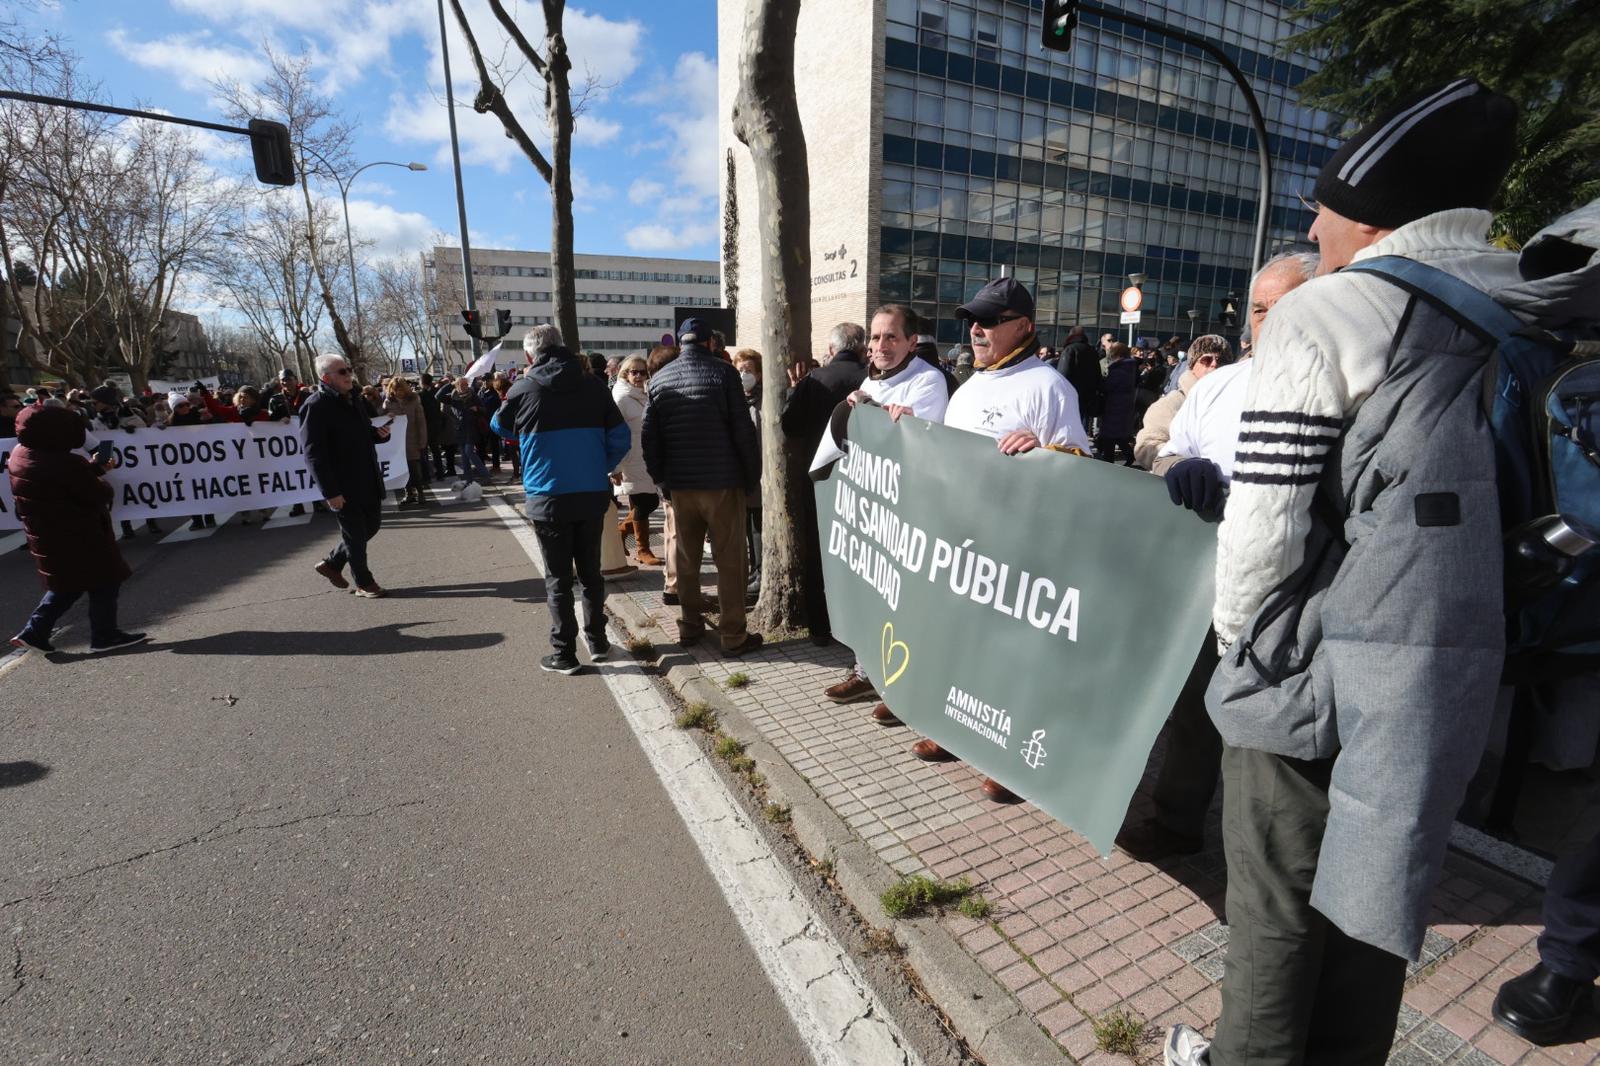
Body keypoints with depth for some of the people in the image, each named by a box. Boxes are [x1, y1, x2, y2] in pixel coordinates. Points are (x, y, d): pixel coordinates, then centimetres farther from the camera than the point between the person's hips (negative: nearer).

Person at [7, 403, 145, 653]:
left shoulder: (19, 455, 1)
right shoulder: (64, 463, -26)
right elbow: (99, 495, -19)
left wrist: (95, 468, 16)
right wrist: (100, 478, 2)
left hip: (46, 536, 9)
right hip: (78, 537, -9)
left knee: (67, 584, 23)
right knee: (104, 582, 6)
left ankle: (34, 632, 19)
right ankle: (105, 635, 14)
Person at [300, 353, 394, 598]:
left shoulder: (353, 399, 11)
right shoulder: (316, 407, -15)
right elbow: (313, 452, -19)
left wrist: (379, 433, -1)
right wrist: (330, 492, -22)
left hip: (368, 480, 8)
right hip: (344, 486, -8)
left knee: (372, 525, 17)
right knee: (355, 534, 5)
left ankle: (332, 563, 35)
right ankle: (364, 583, 21)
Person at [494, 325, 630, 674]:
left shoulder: (524, 389, -5)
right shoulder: (593, 383, -1)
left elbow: (500, 426, 15)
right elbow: (621, 437, -1)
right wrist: (600, 469, 10)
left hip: (548, 499, -2)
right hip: (593, 495, 3)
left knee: (558, 578, 7)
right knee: (590, 571, 16)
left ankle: (564, 654, 12)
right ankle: (597, 642, 26)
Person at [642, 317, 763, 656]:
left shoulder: (659, 379, 7)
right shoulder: (723, 372, -6)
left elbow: (650, 435, 7)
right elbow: (743, 429, -10)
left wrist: (661, 479, 15)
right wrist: (752, 475, -2)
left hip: (679, 484, 4)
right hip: (722, 481, -4)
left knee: (685, 558, 15)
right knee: (729, 560, 2)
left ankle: (689, 627, 24)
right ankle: (734, 635, 6)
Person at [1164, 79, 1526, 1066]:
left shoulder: (1325, 312, -11)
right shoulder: (1519, 312, 10)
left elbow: (1266, 514, -17)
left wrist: (1235, 633, -2)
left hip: (1324, 660, -6)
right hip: (1453, 654, 7)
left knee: (1276, 892, 11)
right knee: (1376, 880, 19)